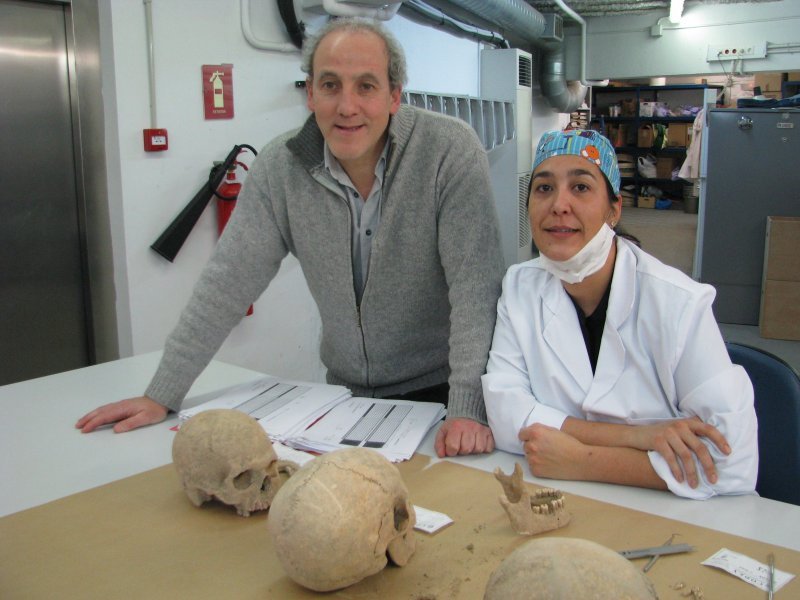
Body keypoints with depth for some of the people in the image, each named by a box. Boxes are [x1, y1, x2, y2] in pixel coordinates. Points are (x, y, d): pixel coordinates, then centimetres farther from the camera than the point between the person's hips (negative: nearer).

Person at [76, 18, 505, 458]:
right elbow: (229, 281, -5)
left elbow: (475, 284, -19)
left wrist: (468, 410, -27)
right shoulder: (280, 165, -7)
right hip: (345, 390, 3)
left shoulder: (451, 152, -15)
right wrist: (161, 396, -5)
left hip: (438, 390, -3)